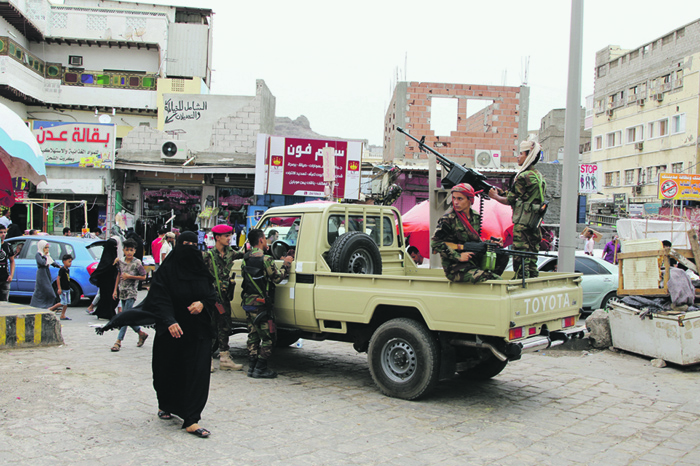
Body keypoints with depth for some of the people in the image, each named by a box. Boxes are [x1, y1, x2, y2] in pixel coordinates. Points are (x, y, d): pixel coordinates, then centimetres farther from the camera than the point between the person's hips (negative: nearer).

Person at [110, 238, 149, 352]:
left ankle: (118, 341, -8)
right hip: (122, 291, 6)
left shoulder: (137, 263, -8)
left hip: (131, 292, -6)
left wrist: (129, 276, -14)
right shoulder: (121, 261, 6)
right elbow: (119, 275, 16)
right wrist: (115, 289, 13)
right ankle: (141, 333, 27)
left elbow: (143, 276, -6)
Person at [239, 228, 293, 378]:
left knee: (253, 336, 14)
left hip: (248, 303, 8)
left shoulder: (246, 259, 9)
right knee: (267, 338, 0)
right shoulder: (265, 259, -15)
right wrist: (286, 265, 1)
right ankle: (260, 368, 0)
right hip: (261, 304, -8)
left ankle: (252, 366, 17)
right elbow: (277, 278, -12)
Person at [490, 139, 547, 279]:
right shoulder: (539, 176, 15)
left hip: (523, 224, -9)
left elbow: (509, 201, -10)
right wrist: (506, 193, 18)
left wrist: (495, 196, 6)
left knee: (520, 260, -5)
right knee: (531, 260, 13)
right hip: (535, 224, 9)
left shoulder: (523, 176, -14)